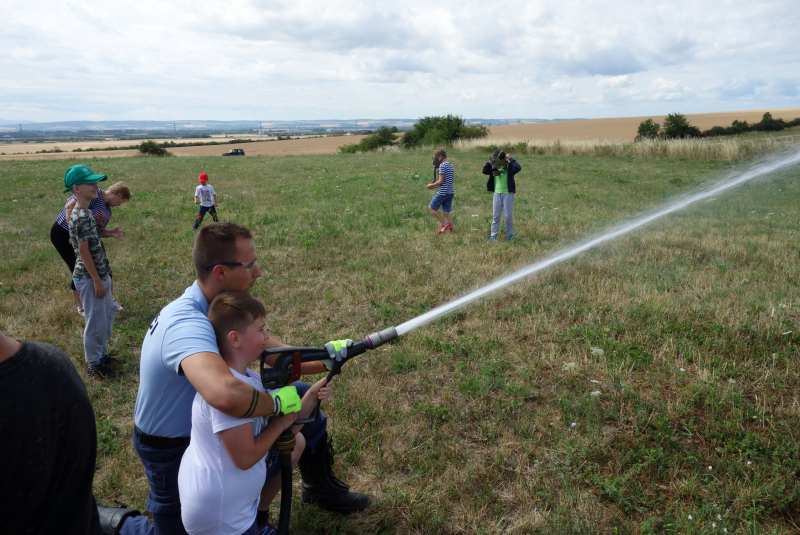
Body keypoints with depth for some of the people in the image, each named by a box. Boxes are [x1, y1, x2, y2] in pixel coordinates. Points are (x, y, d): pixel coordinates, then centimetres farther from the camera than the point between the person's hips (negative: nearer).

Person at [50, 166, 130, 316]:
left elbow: (99, 231, 12)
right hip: (63, 235, -9)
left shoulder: (107, 209, 9)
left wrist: (112, 233, -9)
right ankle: (81, 307, 15)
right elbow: (70, 207, -29)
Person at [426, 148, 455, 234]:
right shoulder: (449, 165, 16)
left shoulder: (442, 165, -13)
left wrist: (431, 185, -2)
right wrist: (434, 186, 18)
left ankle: (445, 224, -1)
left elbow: (440, 181, -17)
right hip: (450, 192, 9)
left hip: (443, 192, -9)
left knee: (431, 207, 3)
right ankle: (452, 230, 9)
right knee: (447, 211, 11)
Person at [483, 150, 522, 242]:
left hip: (507, 194, -4)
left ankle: (510, 234, 15)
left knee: (508, 215, 2)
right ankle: (493, 234, 15)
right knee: (495, 216, 8)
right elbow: (484, 171, -1)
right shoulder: (494, 167, 5)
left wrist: (510, 159, -18)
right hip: (497, 194, 4)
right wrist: (490, 161, -9)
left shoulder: (509, 166, -8)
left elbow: (518, 168, -26)